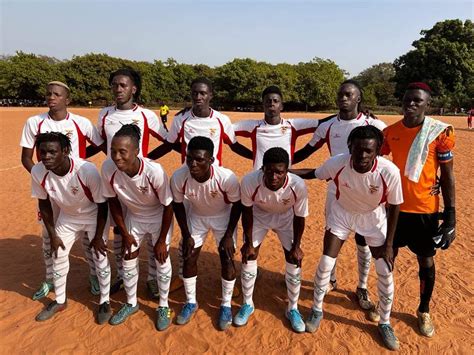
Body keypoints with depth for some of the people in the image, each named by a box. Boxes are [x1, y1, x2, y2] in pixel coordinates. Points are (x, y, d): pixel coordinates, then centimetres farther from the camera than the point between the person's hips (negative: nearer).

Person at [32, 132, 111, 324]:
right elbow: (44, 203, -6)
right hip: (67, 217, 4)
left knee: (100, 257, -3)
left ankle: (105, 302, 20)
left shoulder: (87, 171, -37)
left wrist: (98, 236, -16)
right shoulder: (38, 172, -25)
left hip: (94, 216, -4)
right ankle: (60, 301, 35)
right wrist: (52, 235, -2)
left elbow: (102, 205, -22)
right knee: (58, 257, 11)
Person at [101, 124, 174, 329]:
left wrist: (162, 240, -13)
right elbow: (113, 202, -9)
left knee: (162, 260, 4)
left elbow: (168, 206, -21)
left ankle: (163, 306, 28)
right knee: (128, 260, 12)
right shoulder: (108, 169, -28)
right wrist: (124, 234, -3)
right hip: (133, 217, 4)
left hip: (159, 218, -3)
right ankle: (131, 304, 37)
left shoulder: (154, 171, -37)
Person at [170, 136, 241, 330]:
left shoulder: (227, 178, -37)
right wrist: (186, 236, -7)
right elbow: (178, 205, -11)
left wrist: (228, 235, -14)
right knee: (189, 259, 5)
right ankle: (191, 302, 29)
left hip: (223, 216, -2)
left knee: (227, 260, -1)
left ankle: (226, 305, 23)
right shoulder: (179, 177, -31)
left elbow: (237, 205, -17)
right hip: (196, 216, 2)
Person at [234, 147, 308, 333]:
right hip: (259, 215, 0)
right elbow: (247, 211, -17)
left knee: (294, 261, -2)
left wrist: (296, 246, -9)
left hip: (286, 218, 0)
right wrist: (249, 243, -10)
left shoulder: (298, 186, -37)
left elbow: (299, 217, -17)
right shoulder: (249, 182, -38)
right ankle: (247, 304, 25)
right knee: (248, 257, 1)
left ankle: (292, 309, 22)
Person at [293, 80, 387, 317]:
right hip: (335, 191, 2)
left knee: (363, 242, 9)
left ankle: (362, 290, 28)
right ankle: (331, 280, 36)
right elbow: (307, 151, 7)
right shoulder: (328, 126, 0)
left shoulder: (374, 125, -7)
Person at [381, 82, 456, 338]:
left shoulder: (440, 132, -12)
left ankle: (424, 311, 35)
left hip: (425, 210, -3)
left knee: (426, 262, 12)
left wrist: (450, 216, -11)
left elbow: (447, 176, -9)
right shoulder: (391, 131, -1)